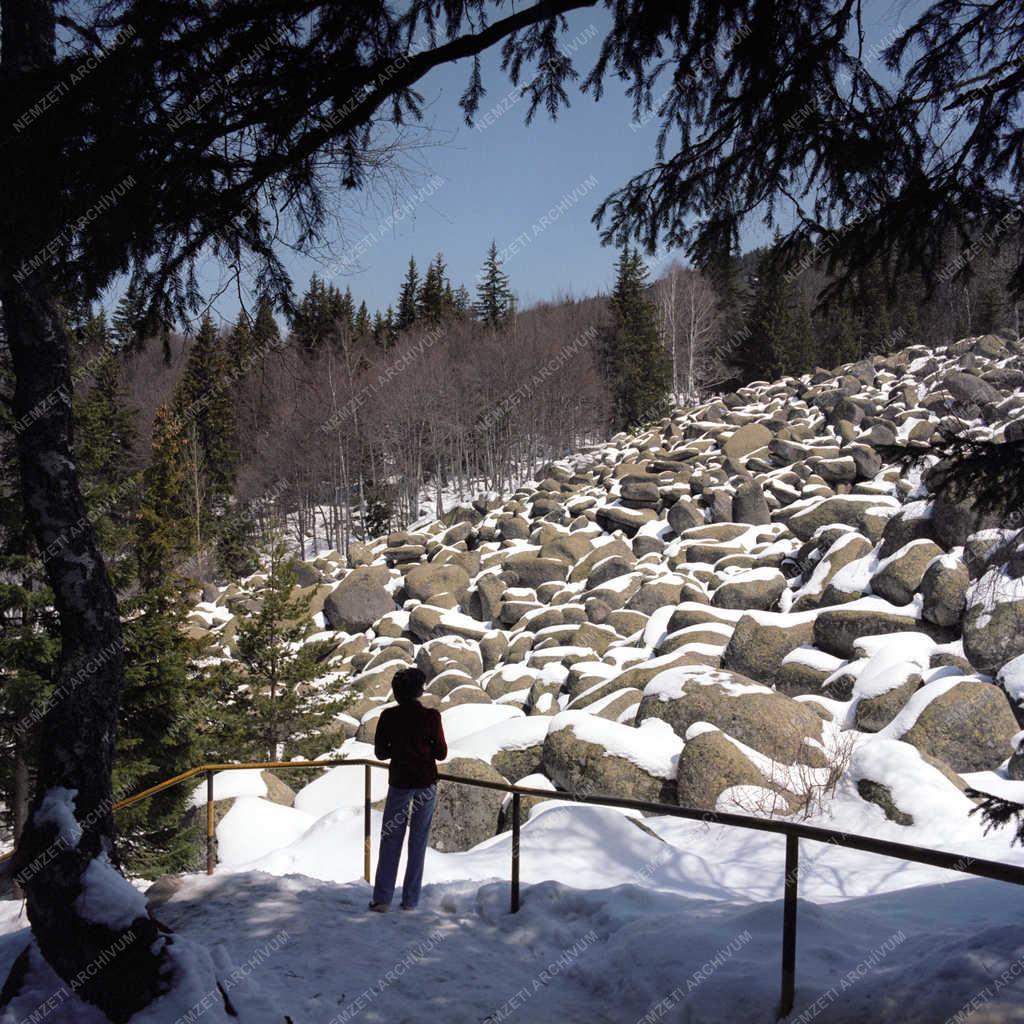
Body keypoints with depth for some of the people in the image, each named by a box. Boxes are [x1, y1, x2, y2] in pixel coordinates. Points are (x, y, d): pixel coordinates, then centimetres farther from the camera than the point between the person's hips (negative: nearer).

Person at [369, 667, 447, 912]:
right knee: (419, 841, 8)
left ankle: (382, 898, 3)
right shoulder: (431, 716, -10)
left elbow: (380, 753, 0)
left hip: (399, 782, 0)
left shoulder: (388, 716, -6)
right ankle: (410, 900, 11)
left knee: (390, 840, 8)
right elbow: (441, 753, -4)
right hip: (426, 783, 0)